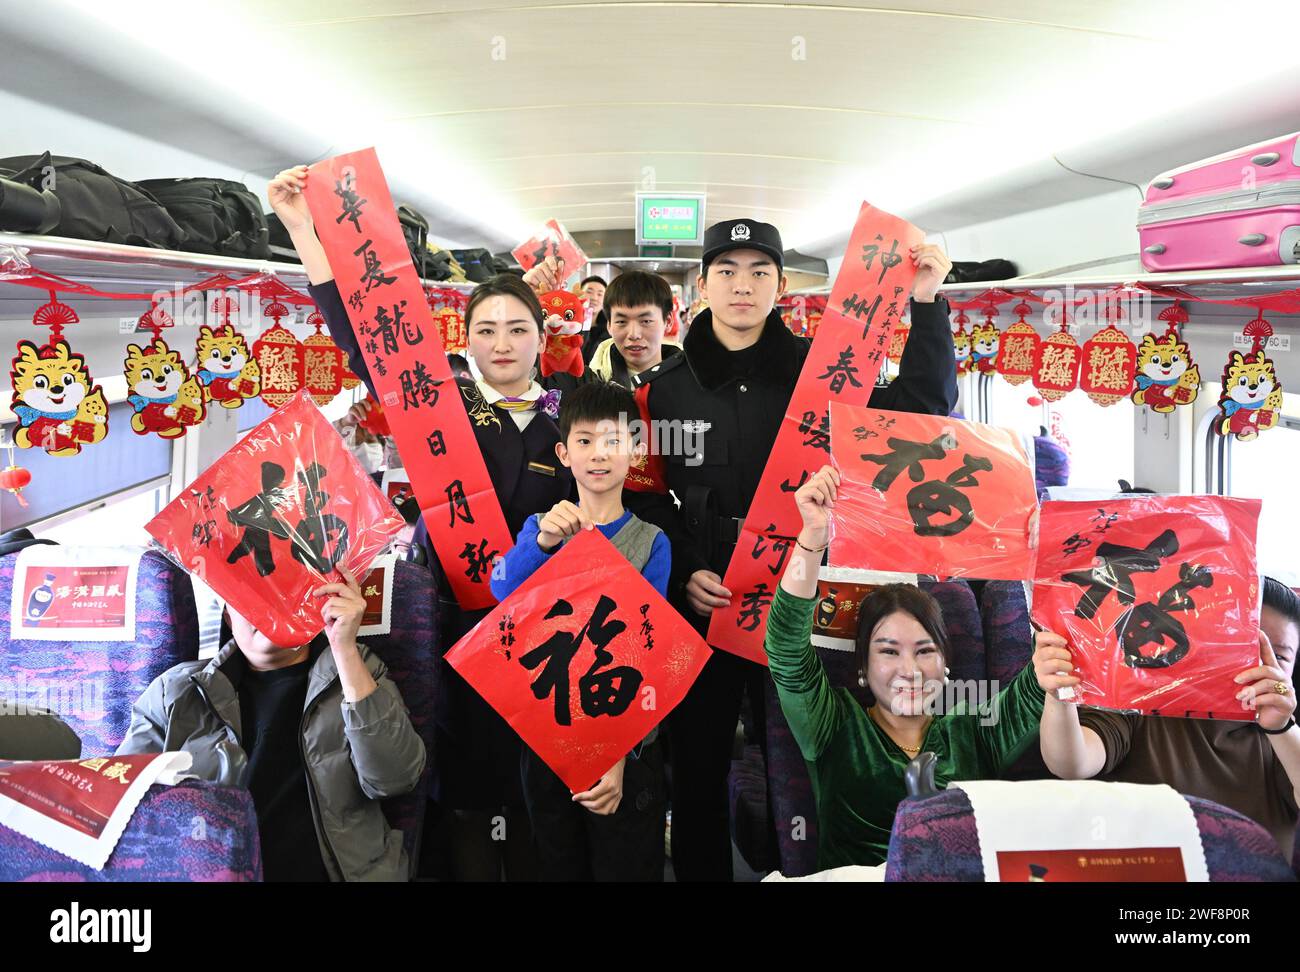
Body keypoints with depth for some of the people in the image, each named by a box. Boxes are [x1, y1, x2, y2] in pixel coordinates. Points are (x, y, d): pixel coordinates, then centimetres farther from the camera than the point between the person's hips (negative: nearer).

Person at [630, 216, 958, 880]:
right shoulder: (665, 387, 4)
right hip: (698, 609, 1)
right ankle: (700, 872, 32)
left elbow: (921, 407, -1)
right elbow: (643, 501, 6)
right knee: (697, 769, 12)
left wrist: (926, 306, -11)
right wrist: (684, 574, -8)